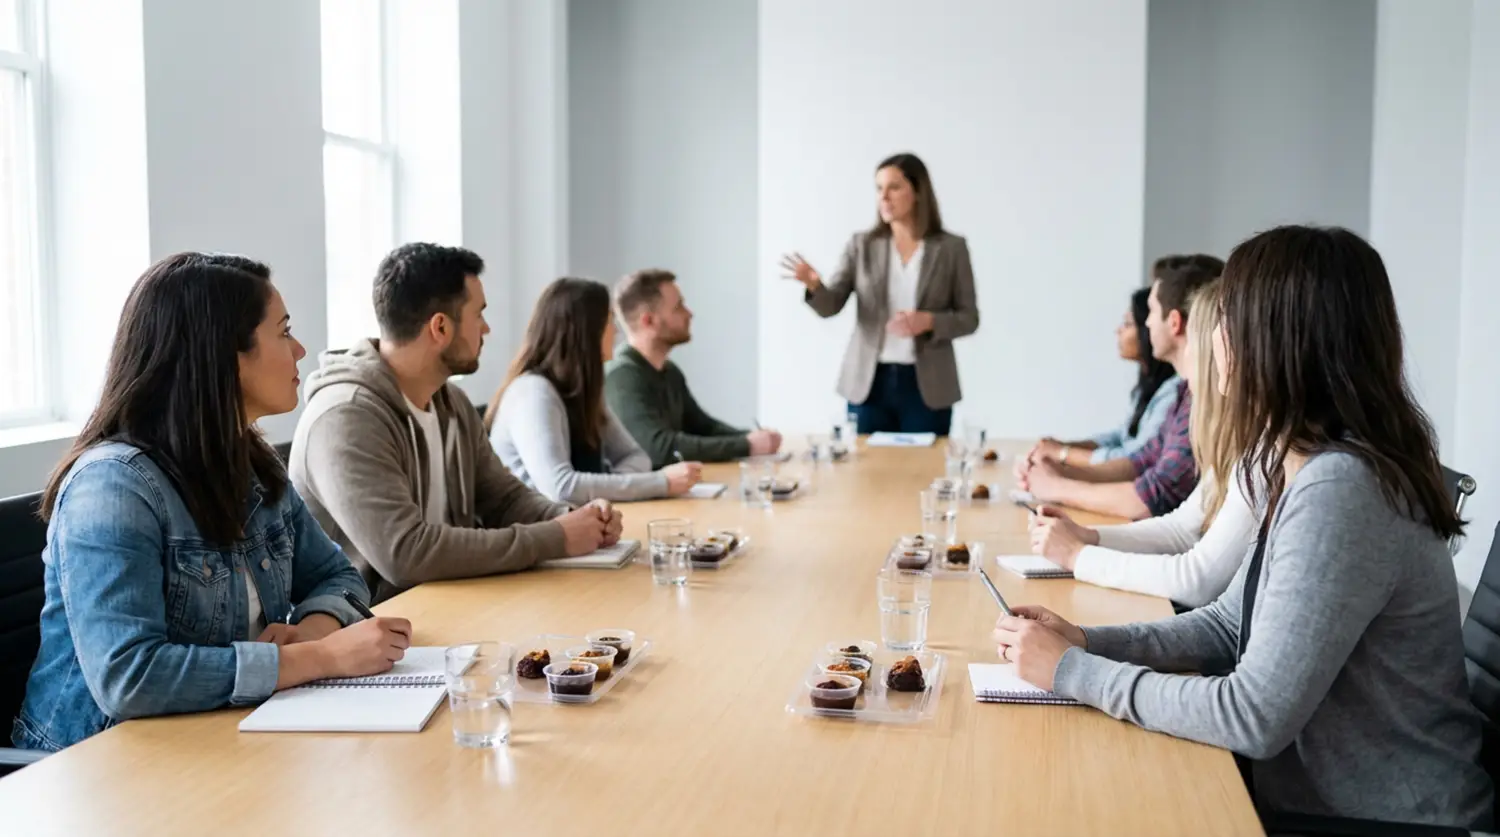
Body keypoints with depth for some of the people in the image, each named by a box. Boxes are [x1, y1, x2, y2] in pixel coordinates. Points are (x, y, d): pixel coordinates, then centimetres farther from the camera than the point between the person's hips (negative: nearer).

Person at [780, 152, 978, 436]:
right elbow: (829, 306, -5)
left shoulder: (951, 247, 1)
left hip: (927, 387, -1)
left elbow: (968, 319, 2)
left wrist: (929, 321, -17)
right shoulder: (862, 245, 5)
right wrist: (814, 283, -27)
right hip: (869, 383, 1)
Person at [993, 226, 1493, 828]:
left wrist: (1073, 671, -17)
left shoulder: (1340, 489, -25)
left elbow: (1256, 716, -25)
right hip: (1315, 792, 7)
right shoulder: (1305, 466, 4)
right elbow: (1230, 625, 11)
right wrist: (1087, 642, -2)